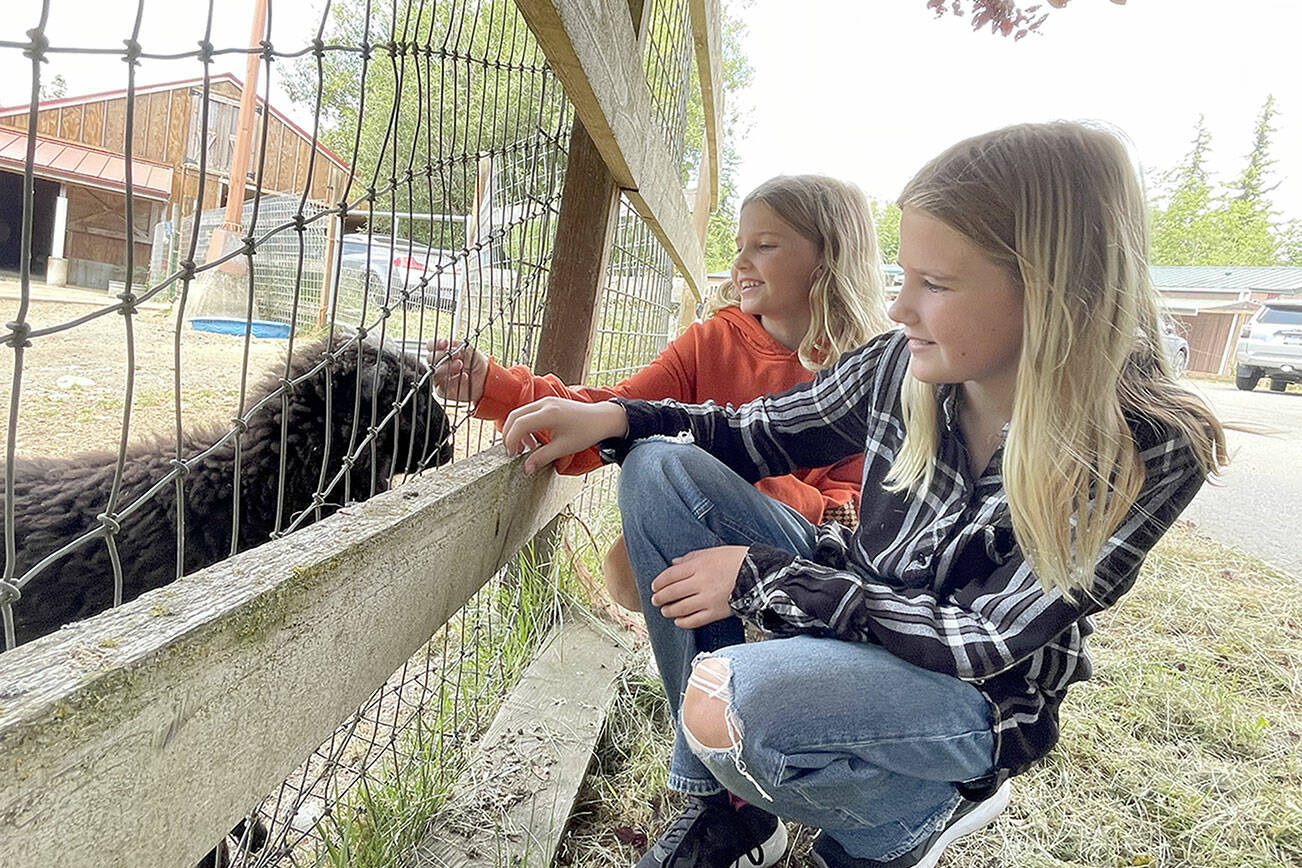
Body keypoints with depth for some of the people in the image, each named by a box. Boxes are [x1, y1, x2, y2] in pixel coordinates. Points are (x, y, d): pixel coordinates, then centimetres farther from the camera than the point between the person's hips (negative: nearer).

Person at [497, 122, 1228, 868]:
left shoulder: (1151, 451, -23)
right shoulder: (901, 365, -12)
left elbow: (981, 638, -23)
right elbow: (762, 434, 2)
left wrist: (761, 577, -25)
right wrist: (617, 418, -12)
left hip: (974, 691, -5)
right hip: (855, 599, 5)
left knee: (726, 706, -35)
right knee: (659, 470, -13)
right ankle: (728, 803, -6)